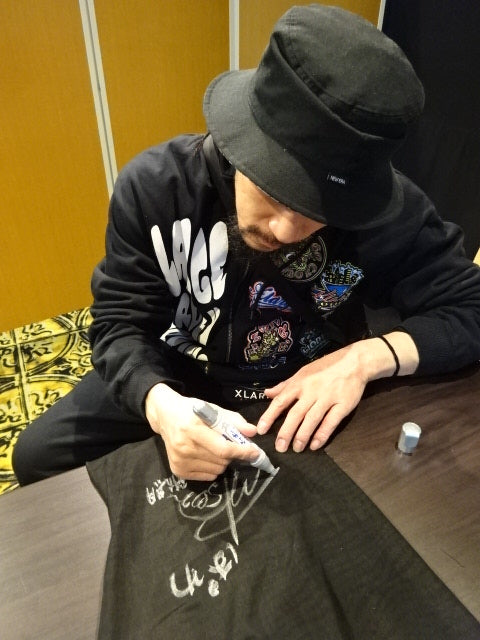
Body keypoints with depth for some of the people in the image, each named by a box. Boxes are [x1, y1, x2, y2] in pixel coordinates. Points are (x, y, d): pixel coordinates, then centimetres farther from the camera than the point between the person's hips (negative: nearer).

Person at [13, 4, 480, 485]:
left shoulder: (385, 209, -25)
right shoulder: (154, 186, -22)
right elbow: (121, 322, -18)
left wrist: (365, 358, -34)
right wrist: (160, 404, -39)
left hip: (310, 393, 0)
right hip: (179, 378, 1)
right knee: (39, 456, 5)